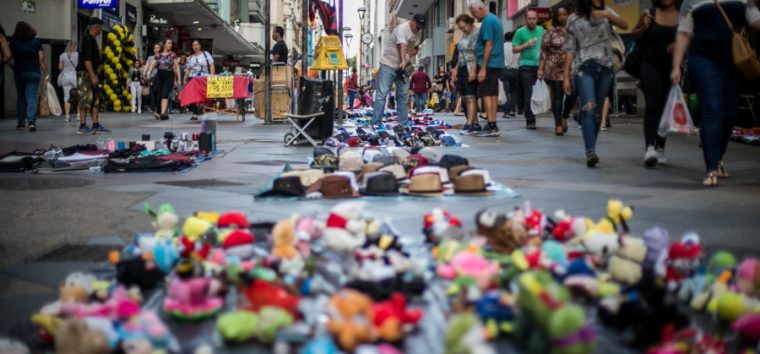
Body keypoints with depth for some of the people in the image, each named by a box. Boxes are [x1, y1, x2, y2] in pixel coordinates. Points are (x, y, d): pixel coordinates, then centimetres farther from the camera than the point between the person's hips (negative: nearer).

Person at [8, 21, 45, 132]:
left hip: (18, 72, 1)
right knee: (32, 97, -5)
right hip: (34, 72, -1)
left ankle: (20, 122, 15)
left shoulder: (13, 43, 1)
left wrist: (13, 67, 16)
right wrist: (44, 69, 8)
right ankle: (32, 121, -21)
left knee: (20, 97, 13)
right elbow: (41, 58, -2)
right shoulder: (37, 42, 1)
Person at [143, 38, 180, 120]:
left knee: (165, 94, -16)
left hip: (169, 76, -3)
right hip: (160, 75, 3)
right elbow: (152, 64, 4)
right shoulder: (159, 55, 10)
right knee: (160, 95, 3)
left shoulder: (172, 54, 6)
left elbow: (176, 67, 6)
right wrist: (148, 72, -15)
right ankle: (166, 113, 17)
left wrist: (178, 79, 0)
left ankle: (163, 113, -26)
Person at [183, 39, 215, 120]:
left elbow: (211, 66, 2)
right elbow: (188, 69, 19)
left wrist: (212, 76, -9)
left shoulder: (206, 54, 7)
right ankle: (194, 114, -8)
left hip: (204, 78, -3)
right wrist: (184, 79, 10)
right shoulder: (191, 57, 18)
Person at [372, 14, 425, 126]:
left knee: (403, 95, 8)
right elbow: (402, 46, -35)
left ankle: (403, 123, 15)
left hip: (403, 66, 8)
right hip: (388, 64, -8)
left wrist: (415, 51, -6)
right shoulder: (402, 28, -20)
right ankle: (375, 123, -8)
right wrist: (403, 61, -50)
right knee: (382, 93, -8)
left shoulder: (419, 32, 6)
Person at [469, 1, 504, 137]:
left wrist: (483, 68, -19)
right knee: (493, 94, 9)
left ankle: (491, 127, -13)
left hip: (489, 64, -10)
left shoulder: (487, 21, -13)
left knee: (486, 94, -9)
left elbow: (488, 45, -18)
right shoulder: (495, 19, 17)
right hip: (497, 63, 10)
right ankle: (493, 126, 10)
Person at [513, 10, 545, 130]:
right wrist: (527, 45, -15)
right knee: (528, 95, -6)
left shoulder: (541, 30, 12)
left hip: (540, 65, 4)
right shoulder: (520, 32, 0)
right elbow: (514, 49, -2)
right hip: (526, 66, -4)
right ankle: (530, 121, -4)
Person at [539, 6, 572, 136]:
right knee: (557, 97, 0)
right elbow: (544, 51, 1)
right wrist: (541, 69, -5)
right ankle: (558, 124, 9)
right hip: (555, 69, -2)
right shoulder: (551, 32, 3)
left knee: (572, 95, -5)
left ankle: (564, 117, 21)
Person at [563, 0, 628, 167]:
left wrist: (607, 14, -19)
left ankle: (591, 150, 11)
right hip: (584, 68, -3)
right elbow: (570, 49, 5)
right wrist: (566, 77, 0)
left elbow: (624, 25, -2)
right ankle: (590, 152, -29)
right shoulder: (574, 19, 7)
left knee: (597, 111, 2)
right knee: (588, 108, -19)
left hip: (605, 68, 3)